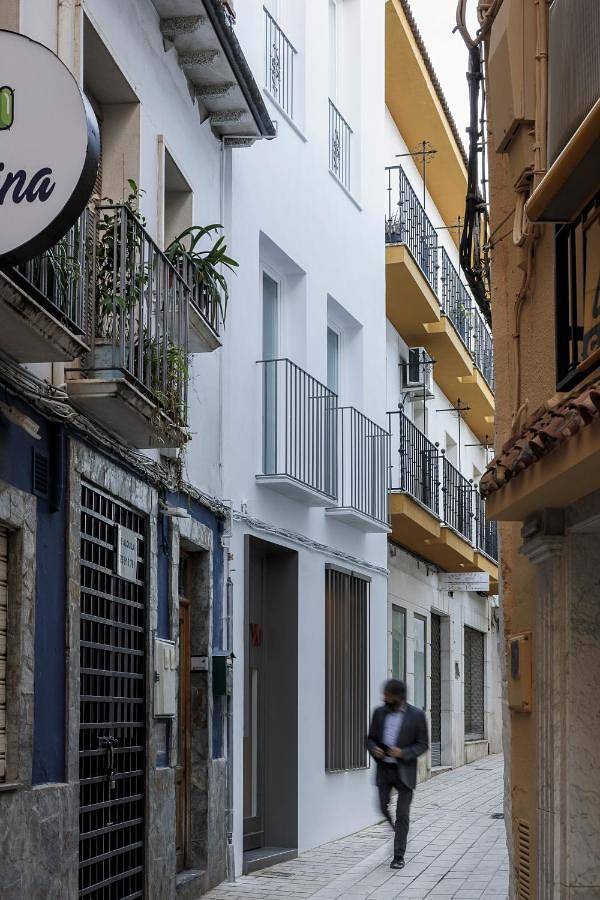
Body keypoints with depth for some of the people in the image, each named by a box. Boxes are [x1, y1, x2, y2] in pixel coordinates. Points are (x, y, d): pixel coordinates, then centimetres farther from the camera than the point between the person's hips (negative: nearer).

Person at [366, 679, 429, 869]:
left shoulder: (416, 715, -8)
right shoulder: (379, 713, 3)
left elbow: (423, 744, -5)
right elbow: (371, 738, 10)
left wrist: (403, 753, -21)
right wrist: (374, 749, -12)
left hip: (404, 770, -4)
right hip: (384, 769, 4)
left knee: (402, 814, -2)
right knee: (383, 807, 7)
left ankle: (399, 856, 5)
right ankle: (398, 833, 38)